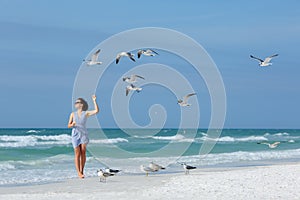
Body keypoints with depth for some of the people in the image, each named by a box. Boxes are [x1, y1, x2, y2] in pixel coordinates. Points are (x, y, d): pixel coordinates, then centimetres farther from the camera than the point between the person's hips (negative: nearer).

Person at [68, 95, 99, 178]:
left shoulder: (86, 113, 4)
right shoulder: (73, 114, 8)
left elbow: (96, 111, -9)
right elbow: (69, 125, 6)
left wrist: (94, 101, -11)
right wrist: (72, 124, -16)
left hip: (84, 134, 0)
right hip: (75, 135, 0)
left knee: (83, 152, -10)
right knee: (77, 153, -8)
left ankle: (82, 171, -2)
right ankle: (79, 172, -11)